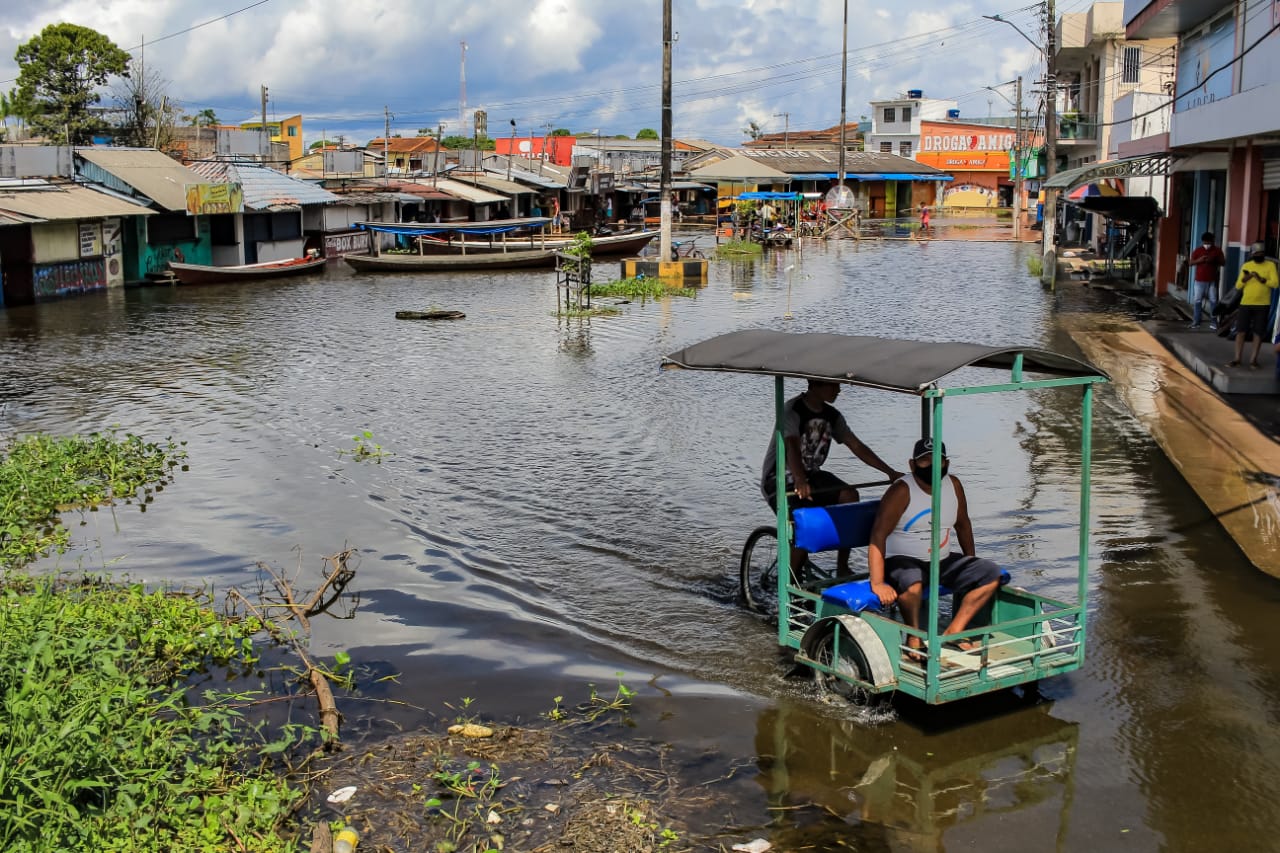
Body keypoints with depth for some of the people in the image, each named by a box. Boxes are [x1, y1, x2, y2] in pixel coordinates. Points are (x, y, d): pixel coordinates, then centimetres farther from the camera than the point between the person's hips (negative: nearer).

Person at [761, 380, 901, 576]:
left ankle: (842, 568, -14)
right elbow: (792, 446, -36)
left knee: (849, 495, -20)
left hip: (811, 474, 7)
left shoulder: (832, 415, 2)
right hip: (779, 479, -6)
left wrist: (890, 472, -7)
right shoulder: (793, 410, -20)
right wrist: (799, 480, -54)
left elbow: (856, 446, 2)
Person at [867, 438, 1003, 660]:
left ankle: (953, 631, -8)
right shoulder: (901, 491, -17)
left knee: (991, 573, -7)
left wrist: (971, 565, 23)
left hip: (943, 561, 7)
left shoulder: (953, 485, 3)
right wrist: (877, 583, -33)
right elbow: (878, 536, -24)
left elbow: (962, 524, 19)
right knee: (912, 582, -39)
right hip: (903, 561, -7)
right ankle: (914, 638, -14)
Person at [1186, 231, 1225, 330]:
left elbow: (1224, 263, 2)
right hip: (1199, 280, 1)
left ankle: (1213, 322, 5)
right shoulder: (1198, 250, 4)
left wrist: (1214, 260, -15)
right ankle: (1196, 322, 5)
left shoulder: (1217, 250, 3)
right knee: (1197, 301, 1)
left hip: (1212, 281, 0)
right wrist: (1199, 260, -17)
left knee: (1213, 301, 0)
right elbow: (1190, 263, 2)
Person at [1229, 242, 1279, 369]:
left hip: (1263, 305, -1)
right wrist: (1245, 279, -15)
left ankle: (1253, 359, 10)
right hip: (1246, 303, 1)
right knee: (1241, 331, -2)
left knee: (1258, 333, 2)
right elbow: (1238, 286, 5)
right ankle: (1237, 359, 1)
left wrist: (1261, 279, -23)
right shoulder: (1246, 266, 6)